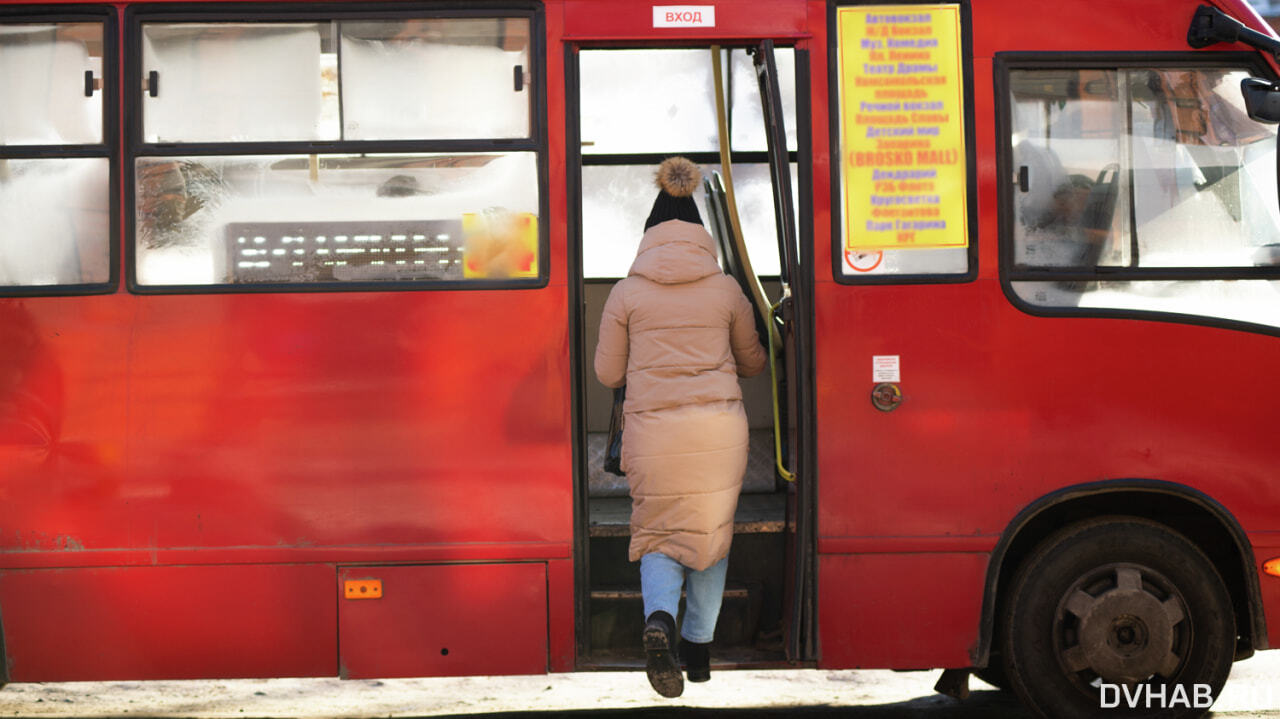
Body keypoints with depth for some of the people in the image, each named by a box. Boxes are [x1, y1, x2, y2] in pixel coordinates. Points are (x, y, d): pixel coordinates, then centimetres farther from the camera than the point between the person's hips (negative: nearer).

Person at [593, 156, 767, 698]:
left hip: (652, 429, -1)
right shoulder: (725, 289, 4)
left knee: (658, 534, 9)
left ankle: (659, 619, -19)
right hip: (719, 429, 1)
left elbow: (608, 372, 6)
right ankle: (699, 648, 19)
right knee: (711, 533, 16)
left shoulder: (627, 292, 1)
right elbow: (753, 362, 17)